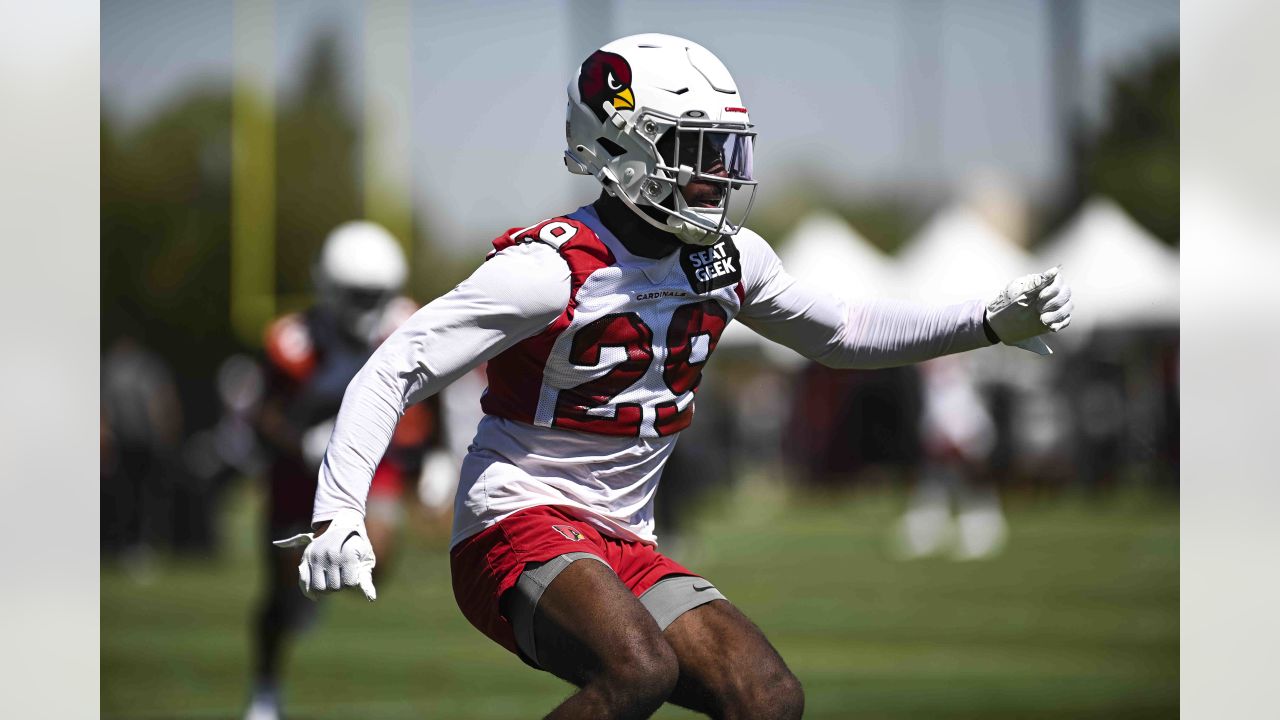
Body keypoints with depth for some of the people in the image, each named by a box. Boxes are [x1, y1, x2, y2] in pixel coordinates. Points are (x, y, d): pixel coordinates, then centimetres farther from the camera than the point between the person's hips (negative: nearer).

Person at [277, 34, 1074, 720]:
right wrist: (337, 515, -30)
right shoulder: (551, 269, -17)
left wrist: (993, 322, 13)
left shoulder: (726, 257, 5)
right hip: (518, 527, -7)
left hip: (625, 549, 7)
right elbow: (391, 374, -18)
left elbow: (837, 332, 22)